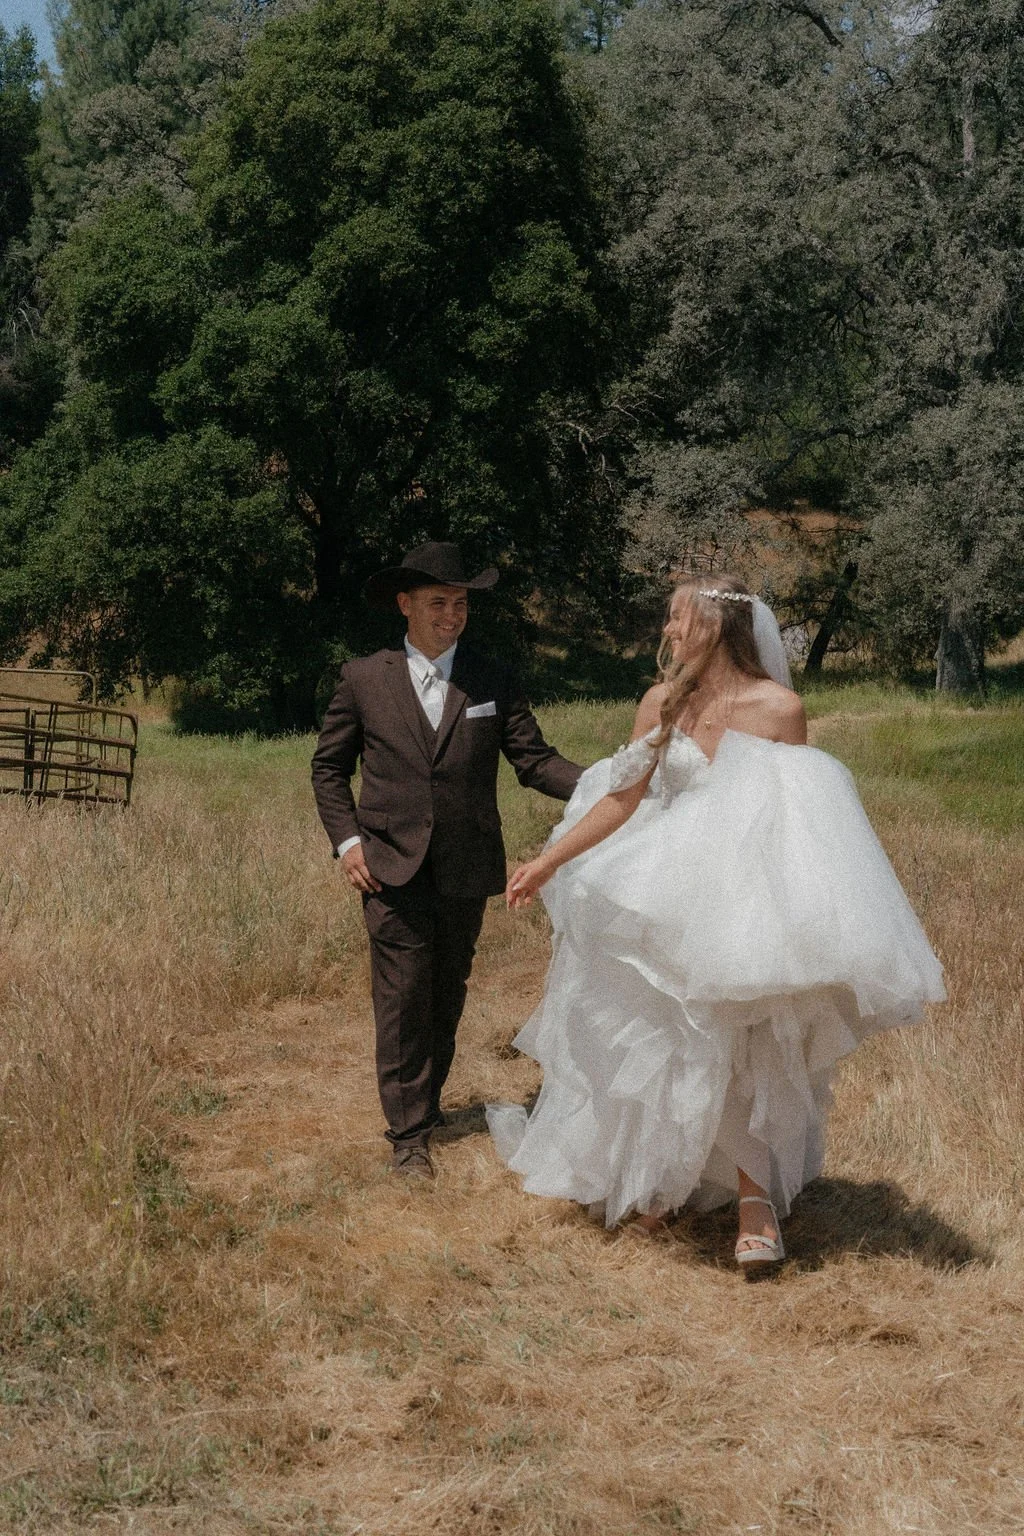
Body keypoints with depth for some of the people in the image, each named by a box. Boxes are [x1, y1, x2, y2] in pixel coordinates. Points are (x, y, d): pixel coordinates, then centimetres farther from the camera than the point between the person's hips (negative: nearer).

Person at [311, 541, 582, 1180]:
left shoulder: (495, 680, 3)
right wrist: (346, 839, -3)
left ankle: (427, 1098, 34)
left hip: (466, 869, 2)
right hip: (392, 865, -2)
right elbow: (329, 767, 9)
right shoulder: (365, 679, 1)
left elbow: (534, 759, 0)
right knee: (403, 999, -3)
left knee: (448, 994, 14)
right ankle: (408, 1133, 6)